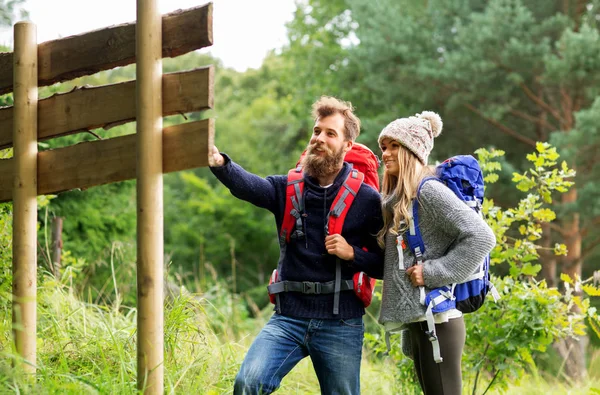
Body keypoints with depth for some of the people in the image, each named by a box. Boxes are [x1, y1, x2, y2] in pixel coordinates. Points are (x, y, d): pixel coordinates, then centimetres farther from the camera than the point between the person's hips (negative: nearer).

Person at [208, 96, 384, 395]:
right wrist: (219, 163, -40)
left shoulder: (367, 200, 0)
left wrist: (353, 253, -15)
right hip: (289, 318, 1)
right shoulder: (287, 189, 4)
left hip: (340, 325, -1)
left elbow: (387, 265, 4)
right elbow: (248, 186, -19)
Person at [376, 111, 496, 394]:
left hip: (436, 319, -9)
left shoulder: (429, 191, -11)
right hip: (416, 320, 9)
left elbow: (482, 237, -19)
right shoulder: (396, 200, 15)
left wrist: (433, 272, -18)